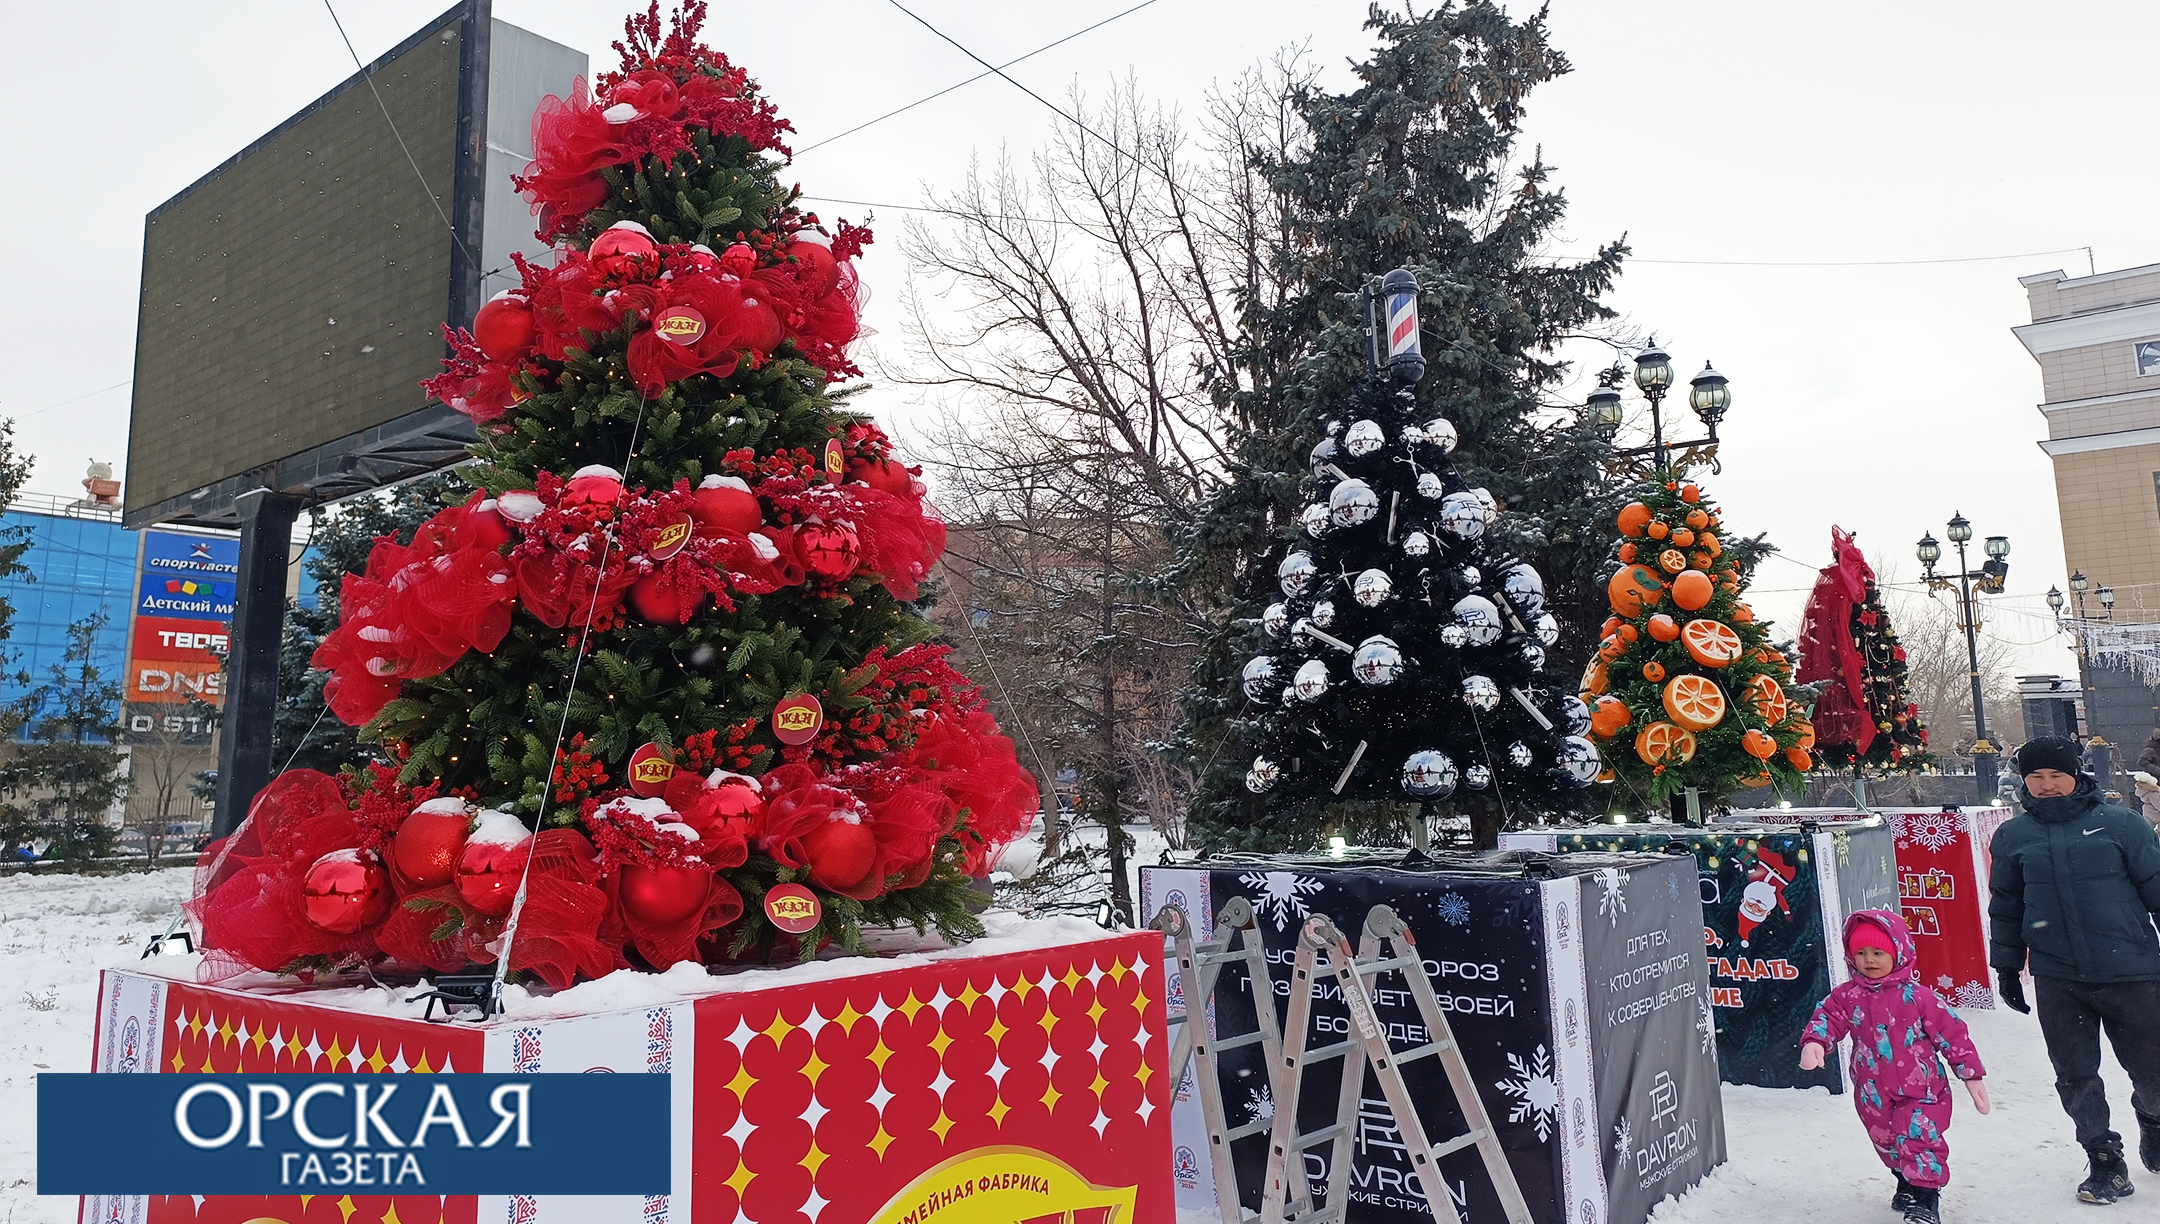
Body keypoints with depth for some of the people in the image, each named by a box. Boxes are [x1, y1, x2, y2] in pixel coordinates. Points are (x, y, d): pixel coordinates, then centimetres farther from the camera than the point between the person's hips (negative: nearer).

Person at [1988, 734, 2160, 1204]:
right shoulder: (2011, 837, 6)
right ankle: (2105, 1161, 20)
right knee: (2075, 1076, 4)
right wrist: (2006, 968, 15)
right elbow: (2004, 907, 14)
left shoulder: (2119, 824, -1)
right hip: (2056, 979, 2)